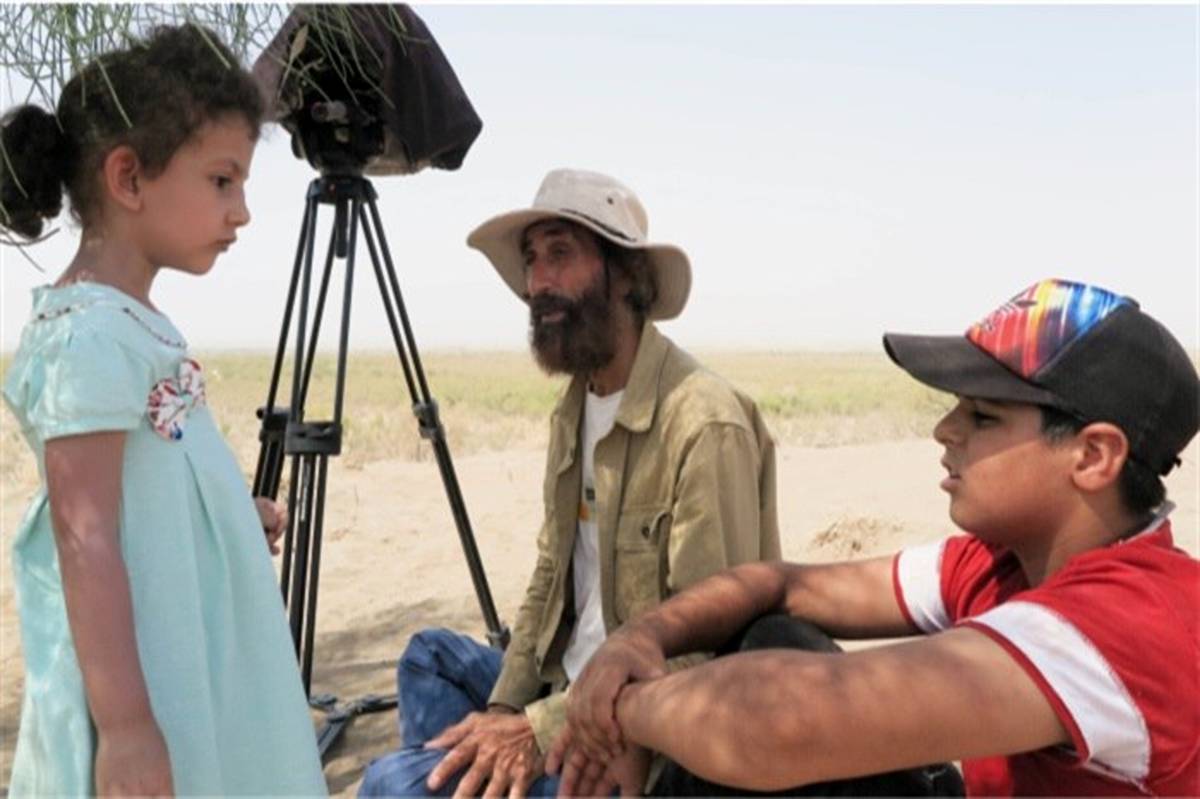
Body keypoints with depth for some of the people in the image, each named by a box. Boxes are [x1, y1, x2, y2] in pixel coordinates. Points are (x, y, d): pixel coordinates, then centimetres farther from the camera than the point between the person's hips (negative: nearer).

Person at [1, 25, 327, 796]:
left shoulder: (132, 322, 8)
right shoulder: (90, 335, -21)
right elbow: (86, 541, -24)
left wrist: (241, 514, 20)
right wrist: (124, 726, -25)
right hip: (150, 685, -9)